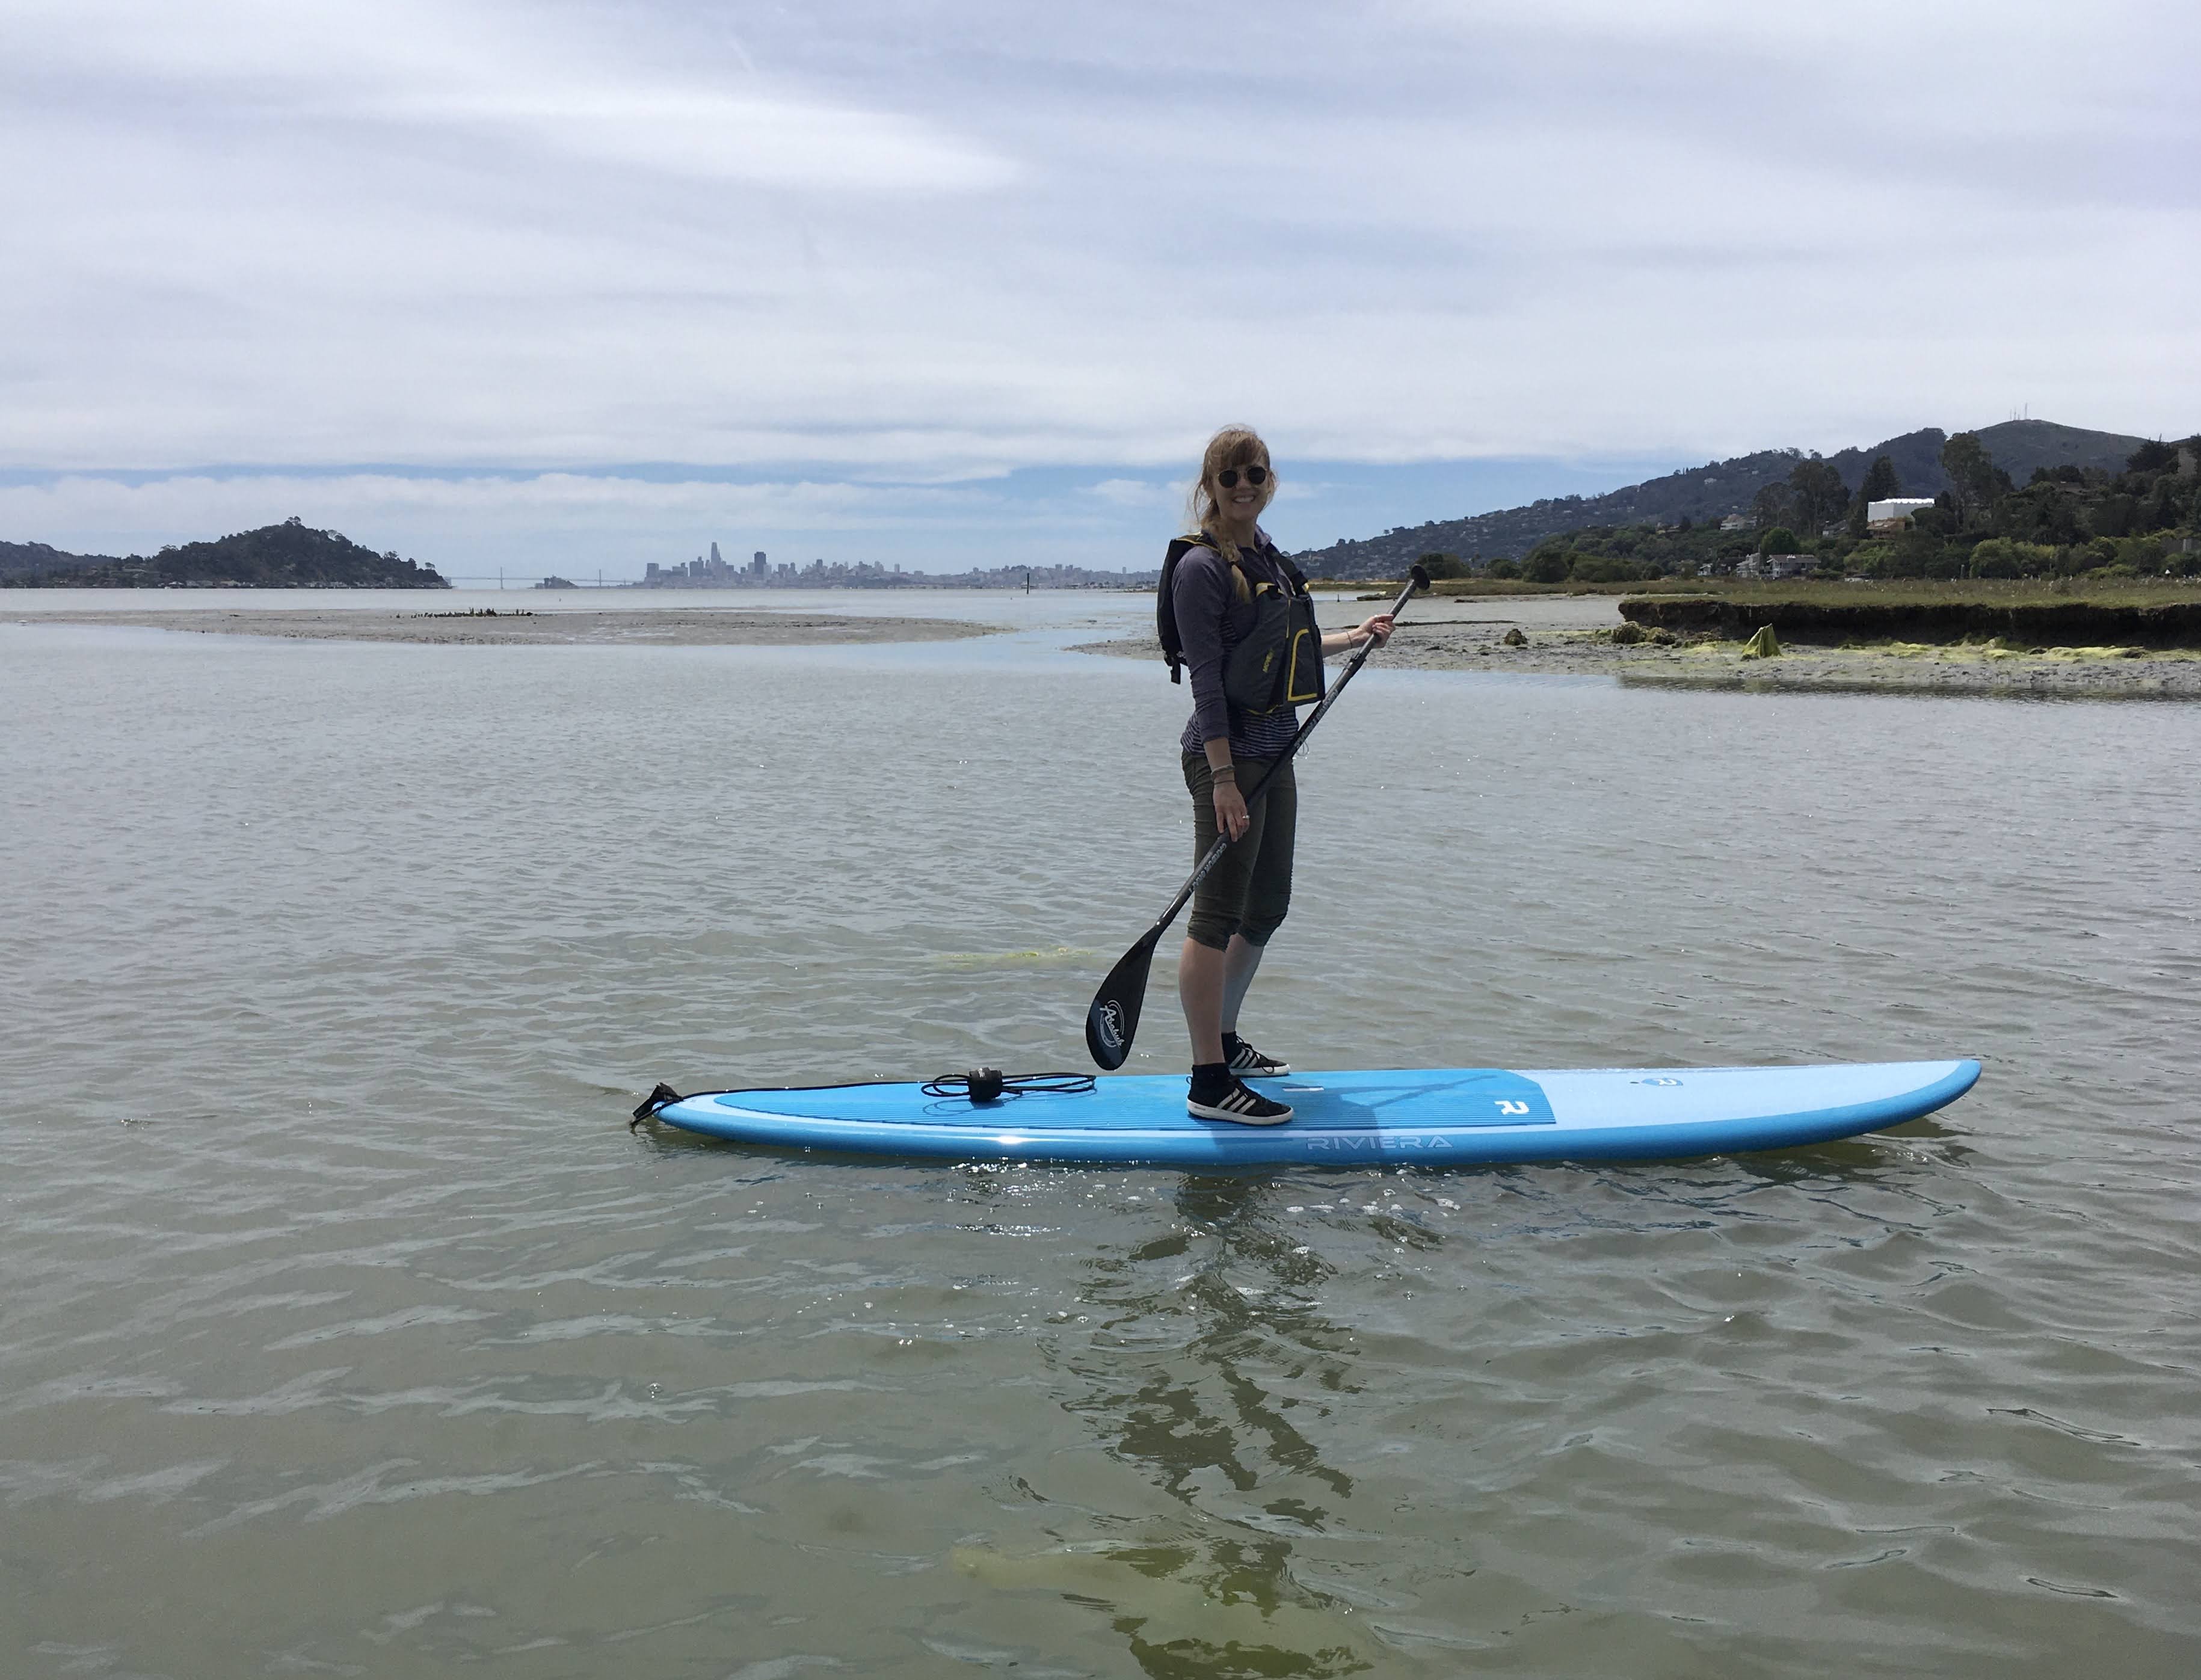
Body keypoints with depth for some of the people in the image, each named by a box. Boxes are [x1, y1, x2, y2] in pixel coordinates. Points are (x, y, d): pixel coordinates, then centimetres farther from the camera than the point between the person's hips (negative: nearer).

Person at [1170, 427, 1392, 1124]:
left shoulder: (1266, 554, 12)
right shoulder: (1201, 568, -13)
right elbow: (1208, 680, -18)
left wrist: (1354, 637, 34)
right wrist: (1223, 779, -22)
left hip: (1275, 751, 9)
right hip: (1227, 755, -9)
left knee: (1267, 907, 16)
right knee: (1218, 917, -6)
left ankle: (1224, 1041, 32)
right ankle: (1209, 1082, 0)